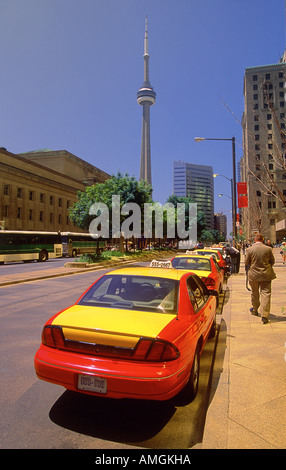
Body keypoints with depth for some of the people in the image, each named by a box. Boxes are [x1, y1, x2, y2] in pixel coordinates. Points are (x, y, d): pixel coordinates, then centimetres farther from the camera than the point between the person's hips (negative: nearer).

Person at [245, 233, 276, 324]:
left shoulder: (249, 249, -10)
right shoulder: (268, 249, -9)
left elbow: (246, 263, -1)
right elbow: (272, 261, 4)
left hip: (254, 275, 1)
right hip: (266, 275, -1)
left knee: (255, 293, 18)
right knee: (265, 294, 1)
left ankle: (255, 310, 35)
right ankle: (265, 315, -4)